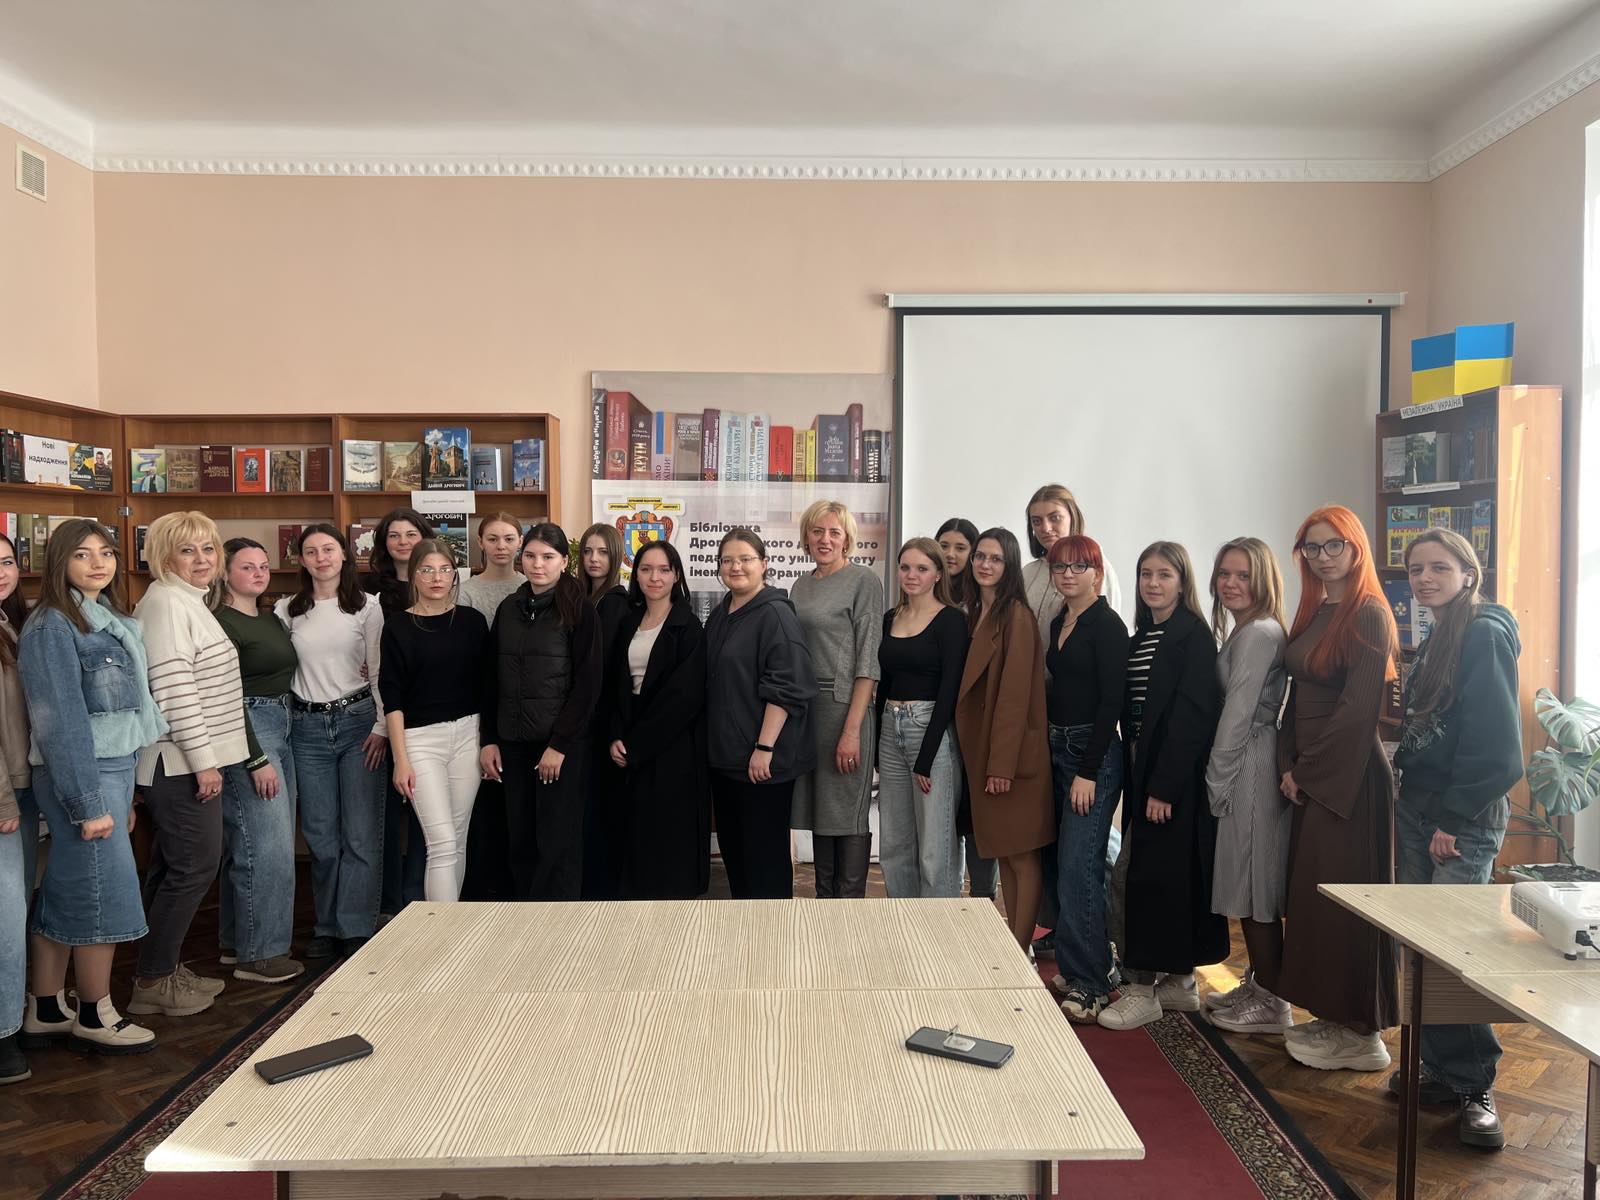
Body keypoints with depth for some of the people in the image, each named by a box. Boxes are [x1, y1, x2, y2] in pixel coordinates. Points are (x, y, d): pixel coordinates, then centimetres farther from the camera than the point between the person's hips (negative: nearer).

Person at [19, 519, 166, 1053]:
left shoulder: (112, 621, 12)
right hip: (81, 775, -8)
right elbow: (61, 721, -17)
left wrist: (124, 792, 16)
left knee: (63, 894, 15)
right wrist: (88, 804, -18)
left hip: (116, 769, 8)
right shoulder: (52, 627, -13)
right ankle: (96, 1017, 17)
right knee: (107, 893, 1)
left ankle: (45, 1012, 26)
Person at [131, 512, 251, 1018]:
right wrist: (203, 760, -20)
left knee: (173, 867, 15)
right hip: (179, 762, -10)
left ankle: (164, 968, 26)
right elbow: (172, 689, -21)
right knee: (195, 865, -4)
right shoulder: (165, 604, -15)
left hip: (187, 762, 10)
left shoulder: (190, 602, 17)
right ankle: (153, 981, 7)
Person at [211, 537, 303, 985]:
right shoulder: (221, 624, -11)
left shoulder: (272, 620, 15)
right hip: (246, 734, -9)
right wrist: (256, 760, -18)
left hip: (280, 729, 9)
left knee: (273, 843, 13)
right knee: (267, 847, -7)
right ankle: (258, 955, 4)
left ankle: (237, 942, 26)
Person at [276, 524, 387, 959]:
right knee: (320, 835, 7)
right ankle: (327, 927, 20)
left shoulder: (367, 607, 0)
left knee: (361, 833, -2)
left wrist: (382, 726, -8)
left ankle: (357, 931, 7)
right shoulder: (287, 610, 7)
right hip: (308, 727, 2)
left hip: (358, 720, -2)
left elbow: (381, 671, -3)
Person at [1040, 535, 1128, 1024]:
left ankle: (1089, 986, 0)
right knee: (1067, 865, 12)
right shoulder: (1059, 623, 14)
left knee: (1078, 867, -9)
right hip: (1058, 748, 8)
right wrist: (1050, 751, 10)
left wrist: (1088, 772, -17)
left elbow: (1112, 702, -15)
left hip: (1095, 753, -8)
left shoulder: (1107, 625, -10)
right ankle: (1074, 967, 23)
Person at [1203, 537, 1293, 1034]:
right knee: (1249, 883, 16)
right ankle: (1257, 985, 28)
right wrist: (1219, 778, 14)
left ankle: (1271, 1003, 11)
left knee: (1255, 886, -1)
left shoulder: (1259, 634, -15)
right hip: (1246, 768, 10)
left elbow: (1239, 714, -17)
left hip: (1251, 769, -10)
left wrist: (1216, 780, -10)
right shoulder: (1244, 632, 15)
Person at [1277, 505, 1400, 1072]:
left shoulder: (1369, 614, -13)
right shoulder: (1312, 613, 13)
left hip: (1348, 777, -8)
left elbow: (1357, 706, -18)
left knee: (1342, 899, -1)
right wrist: (1288, 765, 2)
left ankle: (1360, 1034, 13)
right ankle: (1331, 1018, 26)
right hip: (1308, 776, 8)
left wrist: (1310, 770, -12)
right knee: (1310, 894, 13)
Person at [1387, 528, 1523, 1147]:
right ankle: (1441, 1070, 21)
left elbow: (1495, 743, -18)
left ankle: (1475, 1087, 8)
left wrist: (1454, 818, -16)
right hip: (1417, 810, 8)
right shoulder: (1433, 643, 16)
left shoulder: (1486, 636, -12)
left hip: (1464, 822, -8)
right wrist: (1415, 804, 11)